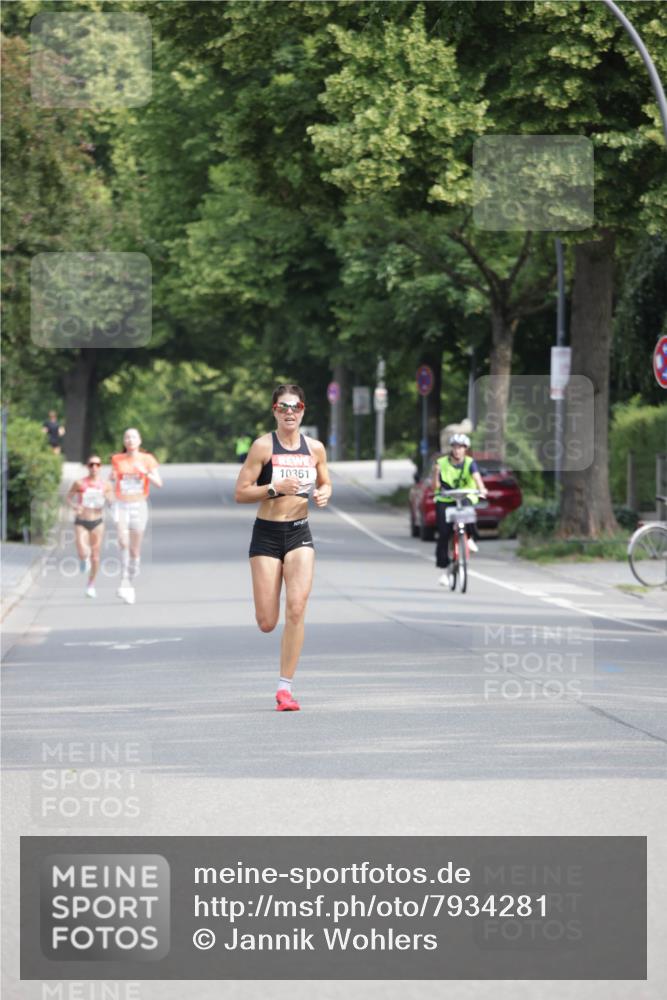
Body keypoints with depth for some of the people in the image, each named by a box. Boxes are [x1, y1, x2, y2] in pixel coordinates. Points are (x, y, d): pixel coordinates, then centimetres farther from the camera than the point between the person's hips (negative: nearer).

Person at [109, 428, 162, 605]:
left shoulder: (147, 459, 1)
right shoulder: (117, 459, 5)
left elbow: (159, 483, -4)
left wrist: (146, 473, -20)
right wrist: (113, 477, -3)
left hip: (139, 506, 1)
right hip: (121, 505, -1)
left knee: (135, 549, 6)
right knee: (123, 541, -25)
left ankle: (130, 585, 20)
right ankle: (124, 580, -24)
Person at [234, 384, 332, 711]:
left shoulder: (315, 448, 5)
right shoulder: (263, 446, -6)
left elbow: (325, 483, 22)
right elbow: (240, 493, -8)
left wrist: (324, 494, -1)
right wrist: (276, 488, -21)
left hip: (299, 534, 2)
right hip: (267, 534, -2)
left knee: (296, 608, -16)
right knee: (267, 623, -4)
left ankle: (285, 687, -8)